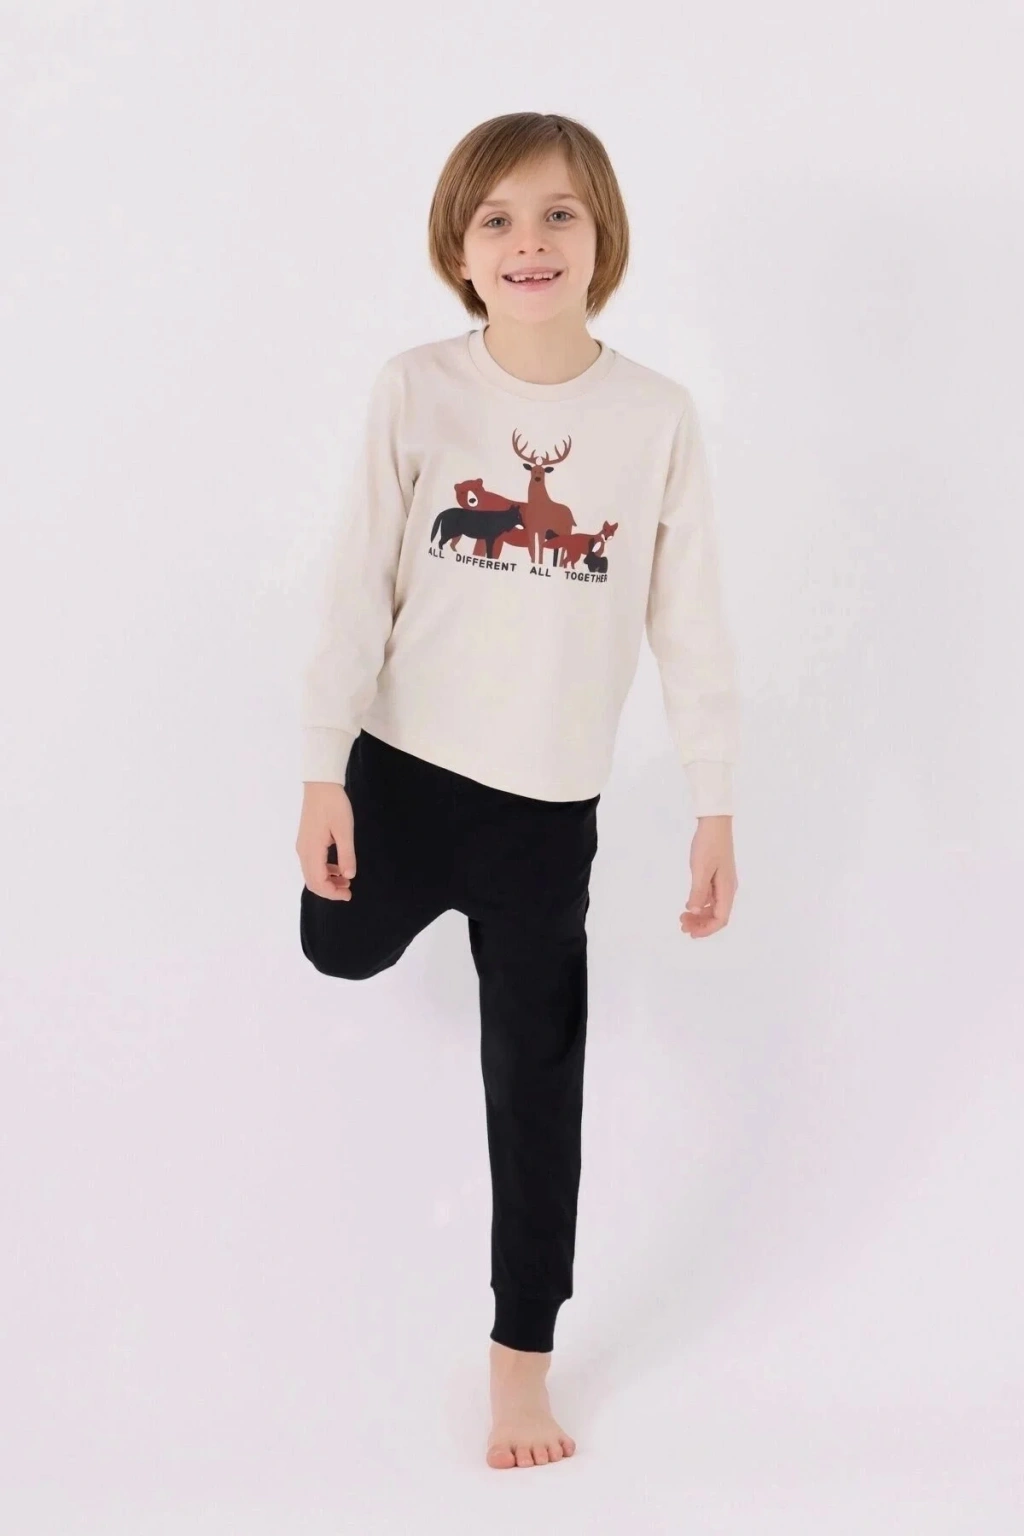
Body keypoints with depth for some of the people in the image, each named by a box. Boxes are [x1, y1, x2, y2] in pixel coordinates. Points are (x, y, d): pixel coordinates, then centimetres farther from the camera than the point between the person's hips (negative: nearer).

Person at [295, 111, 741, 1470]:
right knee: (344, 950, 25)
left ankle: (524, 1352, 21)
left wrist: (715, 807, -3)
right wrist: (323, 773, -7)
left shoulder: (658, 416, -9)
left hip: (551, 799, -1)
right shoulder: (416, 391, -10)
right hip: (402, 766, 1)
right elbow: (358, 586, -6)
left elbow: (690, 622, -4)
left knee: (537, 1080, 7)